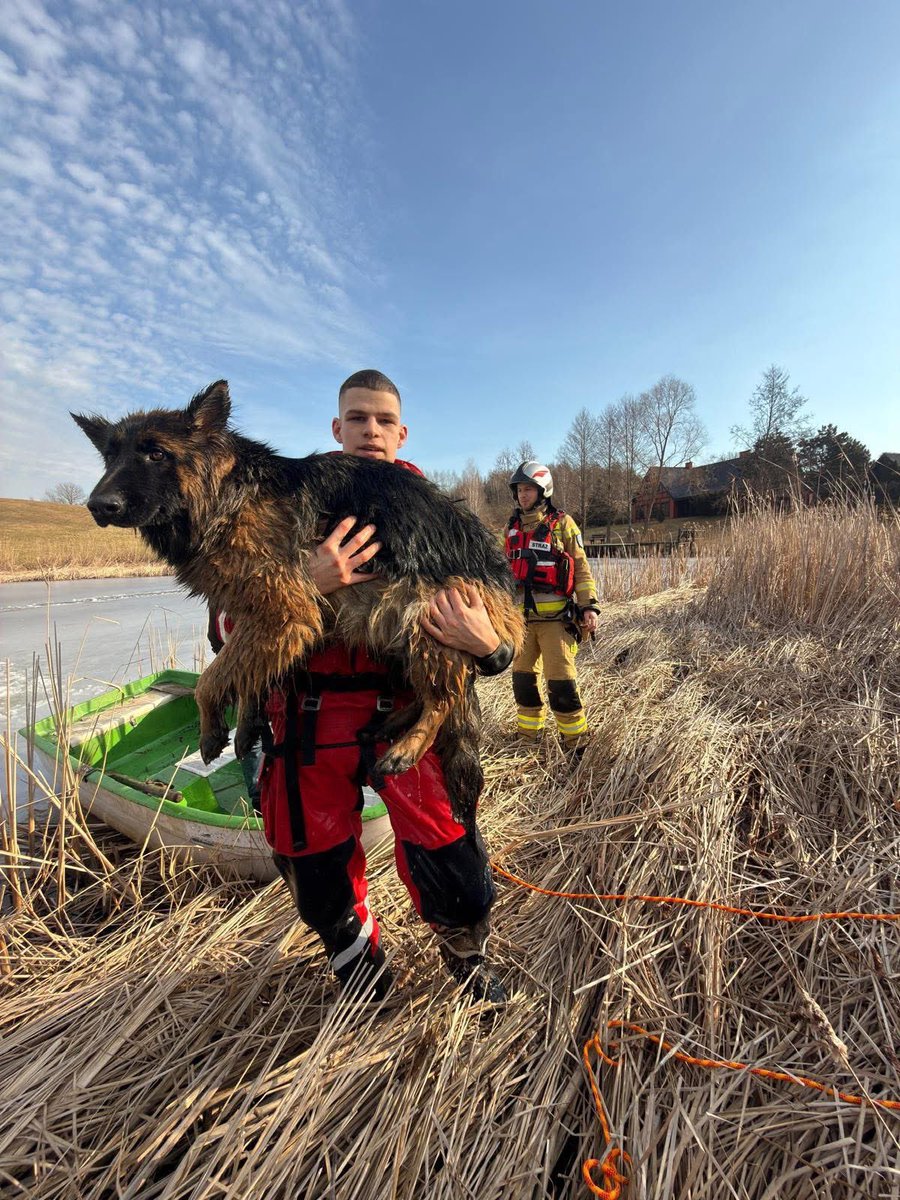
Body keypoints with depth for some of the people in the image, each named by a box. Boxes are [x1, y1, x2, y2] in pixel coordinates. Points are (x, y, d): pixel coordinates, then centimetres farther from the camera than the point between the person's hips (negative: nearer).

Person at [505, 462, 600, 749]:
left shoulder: (562, 524, 0)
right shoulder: (512, 528, 14)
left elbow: (581, 567, -1)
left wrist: (589, 605, -10)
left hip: (556, 617, -5)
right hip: (522, 617, 5)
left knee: (560, 682, -6)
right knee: (522, 678, 11)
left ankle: (575, 743, 12)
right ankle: (528, 737, 28)